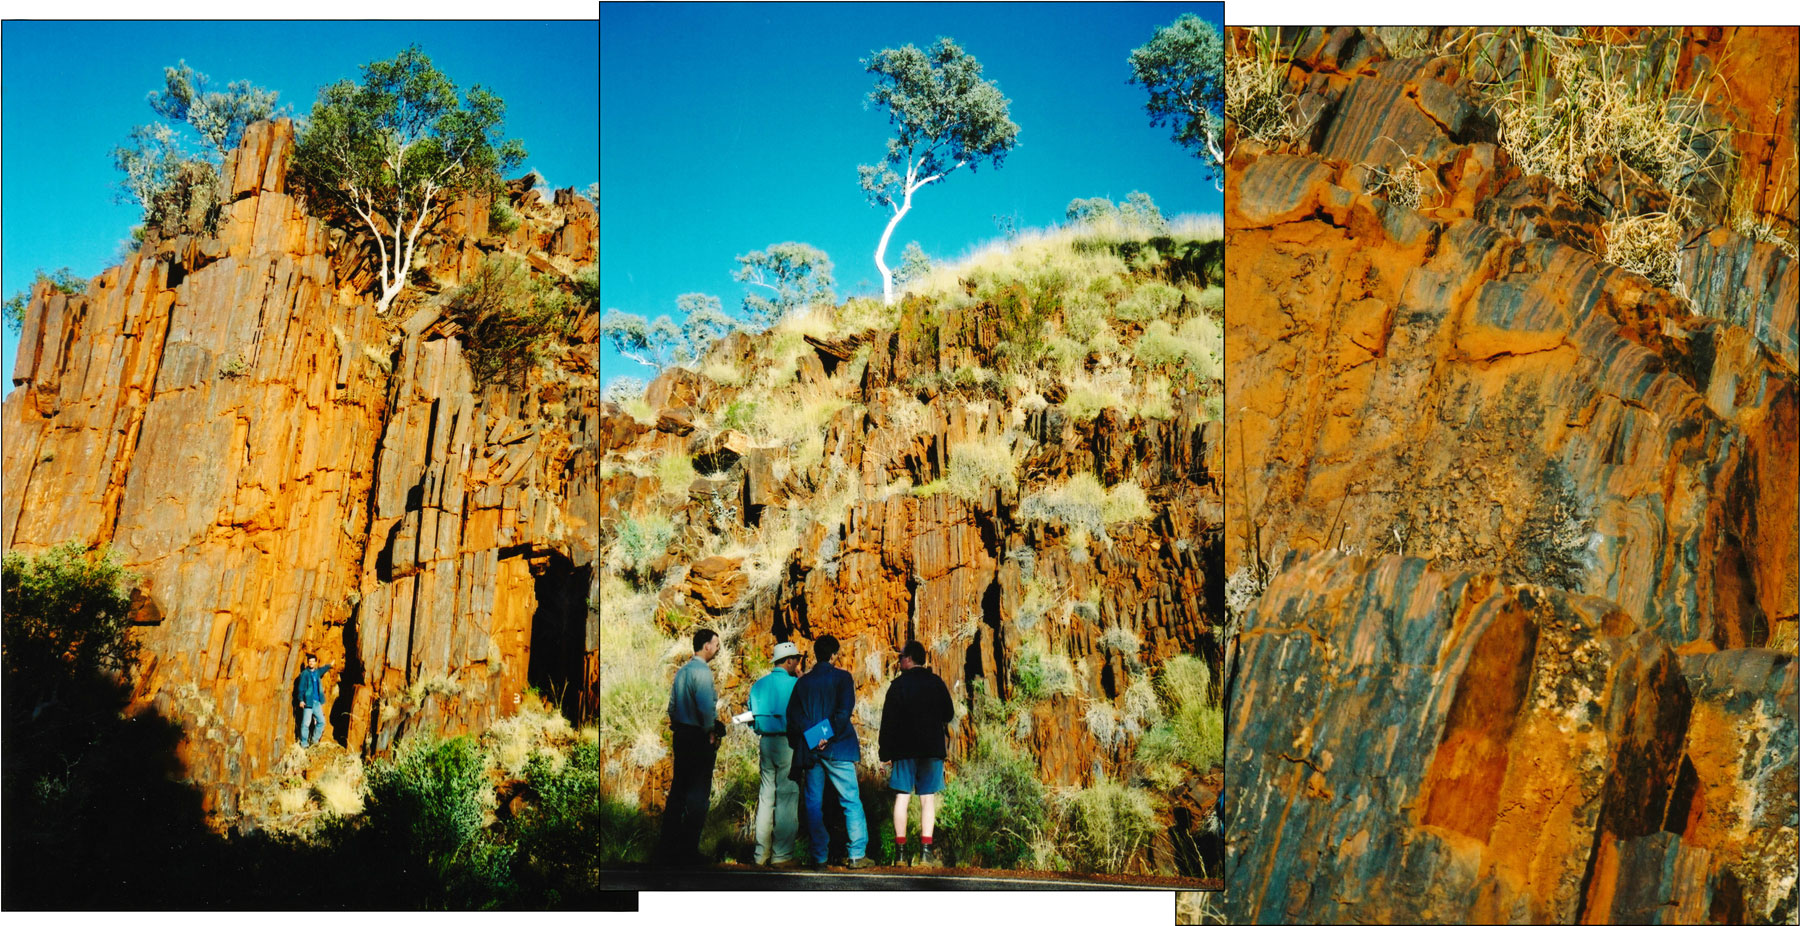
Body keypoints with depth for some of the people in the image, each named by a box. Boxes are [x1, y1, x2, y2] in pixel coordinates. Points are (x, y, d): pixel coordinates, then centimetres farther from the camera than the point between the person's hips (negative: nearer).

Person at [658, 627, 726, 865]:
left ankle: (668, 843, 20)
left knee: (678, 787, 14)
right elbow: (705, 705, -24)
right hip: (699, 736, -9)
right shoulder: (702, 670, -15)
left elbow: (672, 704, 15)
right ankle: (688, 850, -1)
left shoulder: (682, 670, 12)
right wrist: (711, 731, -12)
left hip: (682, 734, 9)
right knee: (698, 792, -3)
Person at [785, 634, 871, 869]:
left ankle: (819, 857, 6)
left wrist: (810, 739, -3)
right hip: (837, 748, -3)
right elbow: (845, 710, -14)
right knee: (851, 801, 3)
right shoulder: (841, 677, -2)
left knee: (813, 804, 7)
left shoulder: (802, 682, 9)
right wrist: (829, 737, -12)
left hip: (810, 750, 3)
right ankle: (857, 855, 0)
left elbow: (792, 714, 1)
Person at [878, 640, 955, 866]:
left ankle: (900, 850, 1)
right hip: (932, 747, 2)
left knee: (902, 796, 3)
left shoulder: (898, 685, -2)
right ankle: (926, 851, -6)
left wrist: (885, 752, -1)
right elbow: (949, 715, 12)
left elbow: (888, 721, -5)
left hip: (904, 748, -1)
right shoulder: (936, 683, 4)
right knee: (928, 798, 1)